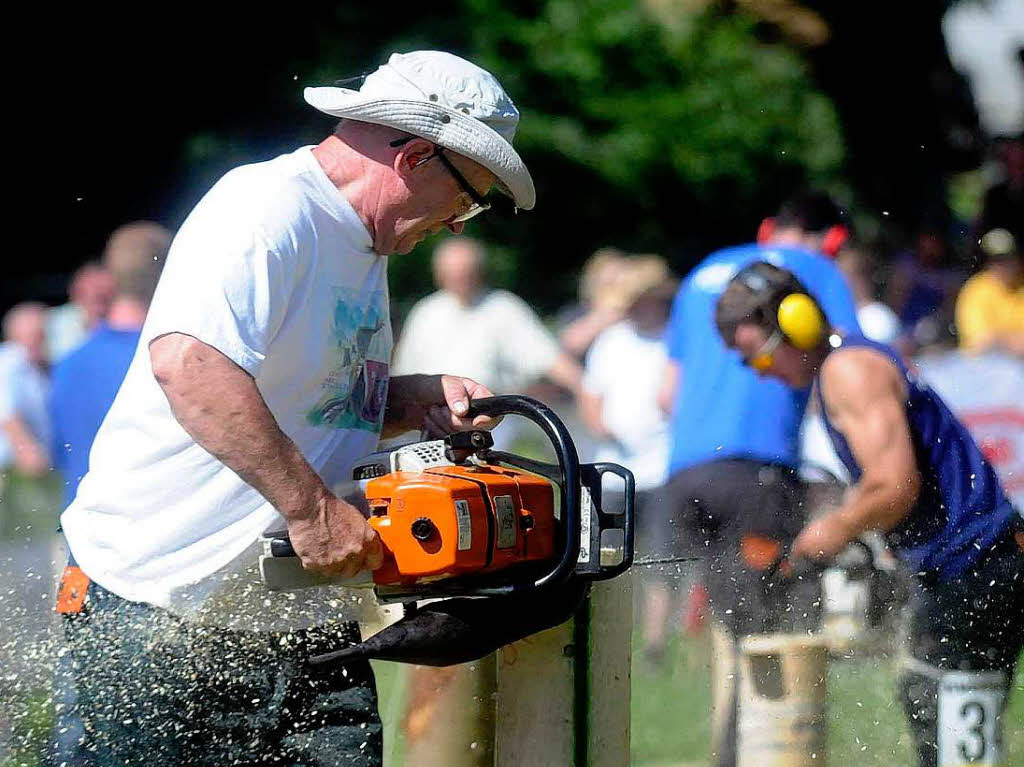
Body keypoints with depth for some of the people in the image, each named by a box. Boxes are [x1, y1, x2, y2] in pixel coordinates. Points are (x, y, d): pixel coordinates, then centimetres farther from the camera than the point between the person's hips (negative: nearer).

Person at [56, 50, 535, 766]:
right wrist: (312, 509, -32)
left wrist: (418, 399, 8)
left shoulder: (363, 249, 17)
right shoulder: (269, 209, -16)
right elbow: (187, 361, -33)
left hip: (301, 623, 9)